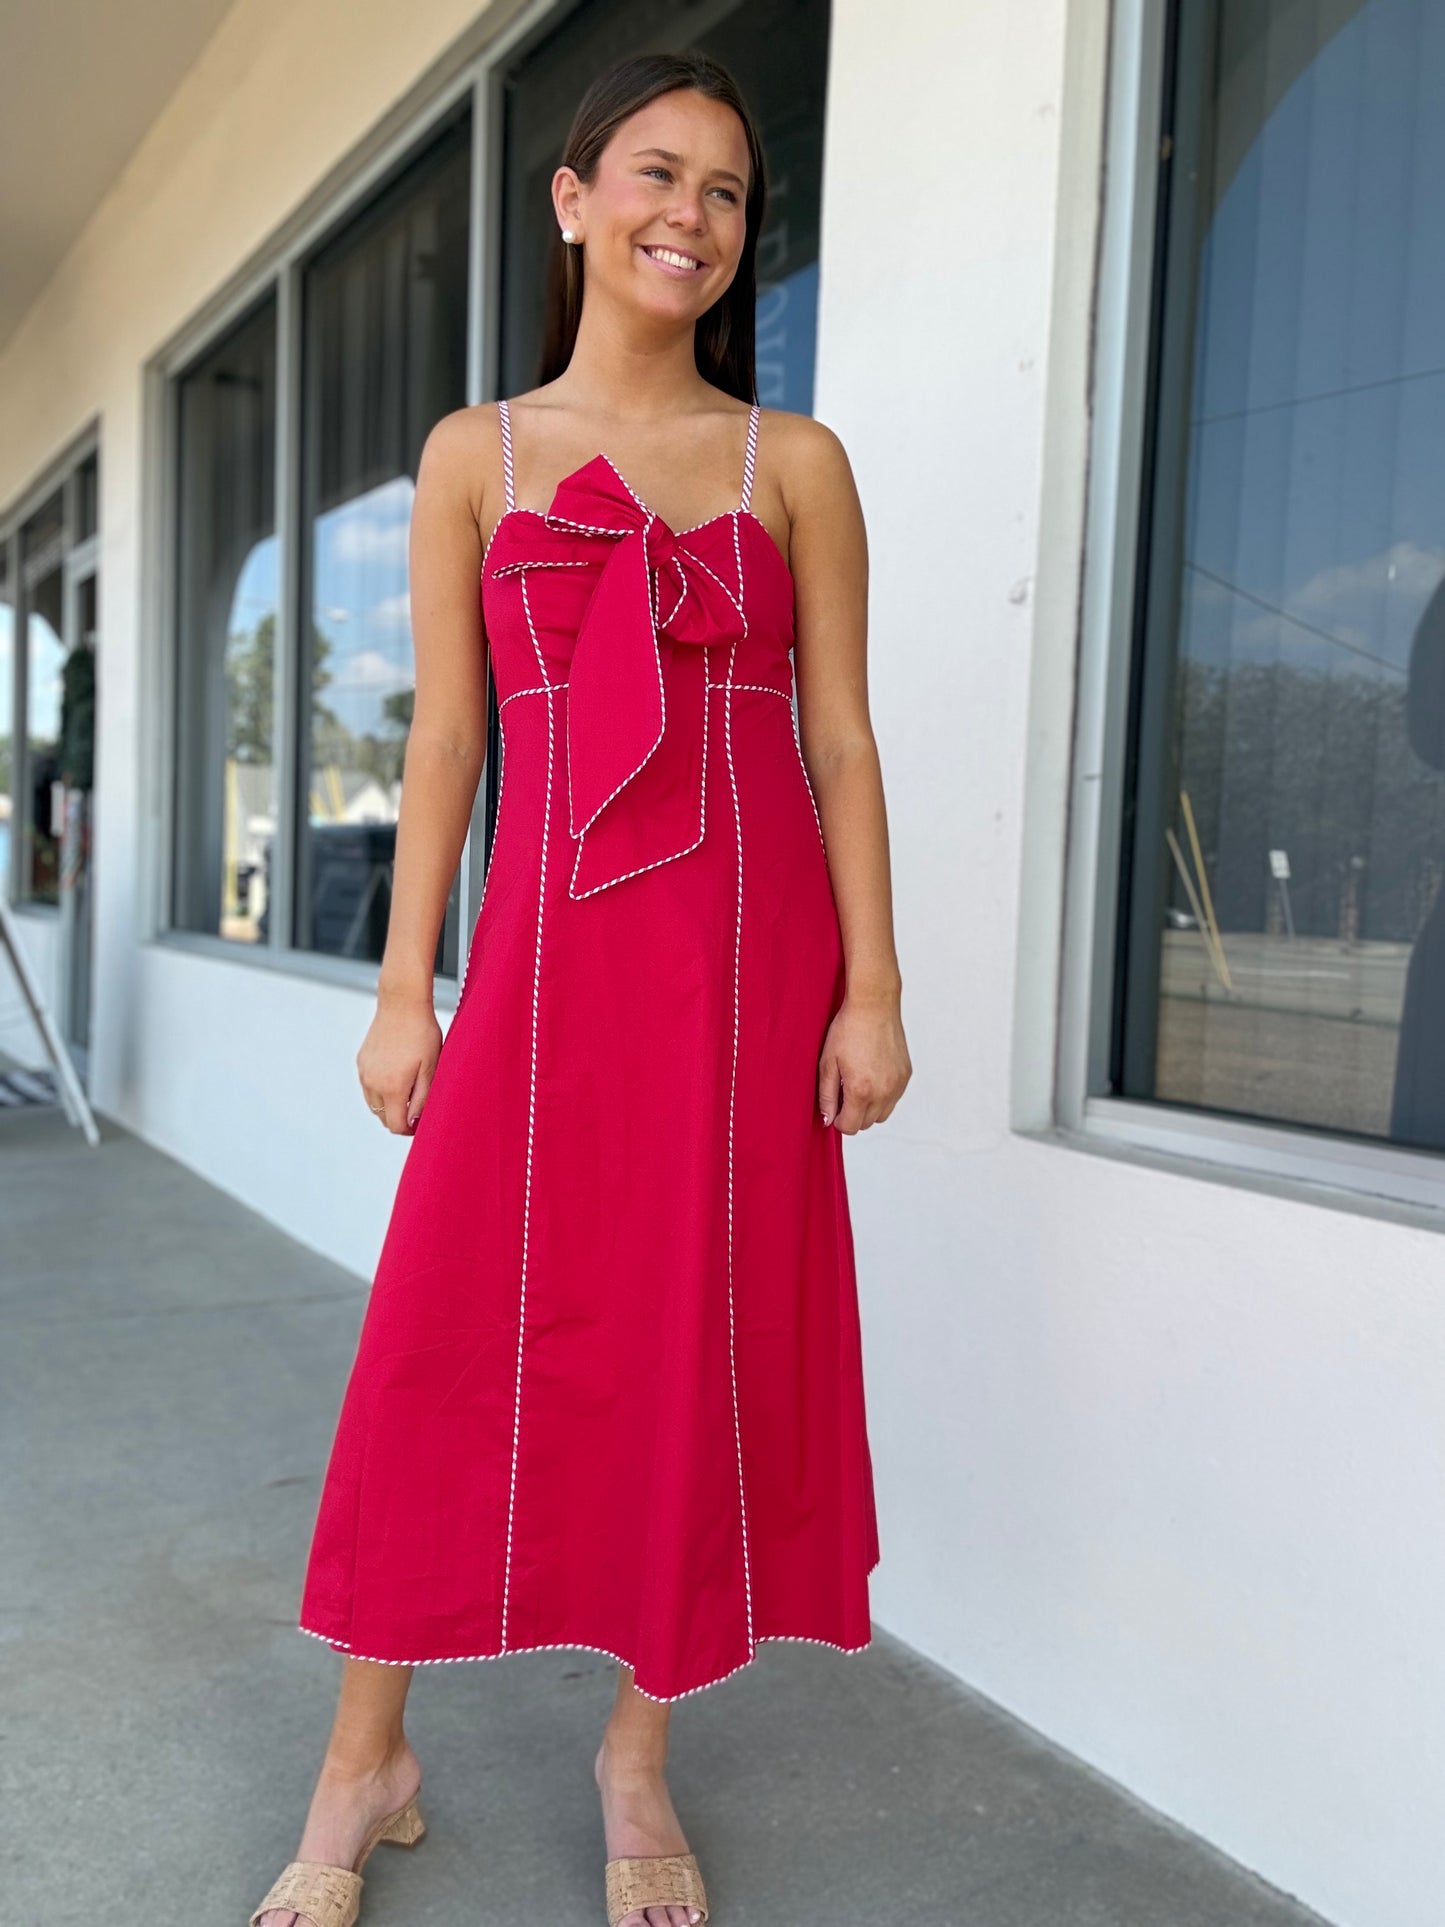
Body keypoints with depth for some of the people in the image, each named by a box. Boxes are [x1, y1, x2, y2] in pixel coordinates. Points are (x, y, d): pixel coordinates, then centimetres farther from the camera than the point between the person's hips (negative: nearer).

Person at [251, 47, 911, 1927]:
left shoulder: (796, 463, 8)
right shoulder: (475, 455, 10)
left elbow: (841, 739, 5)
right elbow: (445, 735, 7)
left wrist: (872, 987, -2)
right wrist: (405, 988, 2)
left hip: (749, 948, 0)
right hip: (546, 945, 0)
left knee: (708, 1343, 5)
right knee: (451, 1331, 1)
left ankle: (639, 1753, 26)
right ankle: (367, 1760, 22)